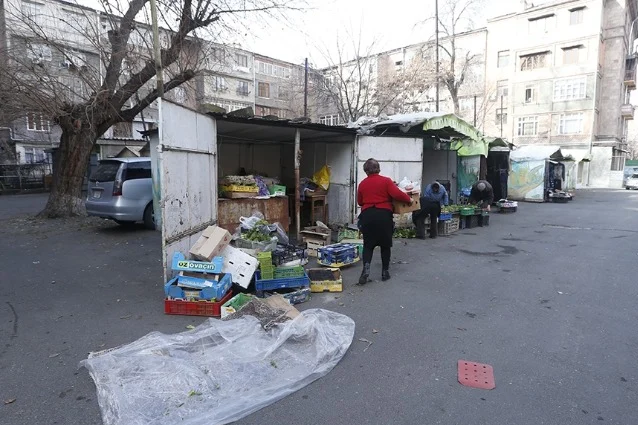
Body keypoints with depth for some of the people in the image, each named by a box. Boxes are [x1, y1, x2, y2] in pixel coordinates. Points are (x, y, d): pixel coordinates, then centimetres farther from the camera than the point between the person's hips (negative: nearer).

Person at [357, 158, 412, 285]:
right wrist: (409, 199, 4)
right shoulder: (386, 181, -2)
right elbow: (397, 194, -12)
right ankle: (385, 272, 17)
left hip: (367, 215, 2)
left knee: (368, 244, 11)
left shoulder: (362, 184, 8)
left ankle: (366, 268, -10)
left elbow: (359, 202, 17)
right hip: (383, 215, -2)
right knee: (385, 245, 12)